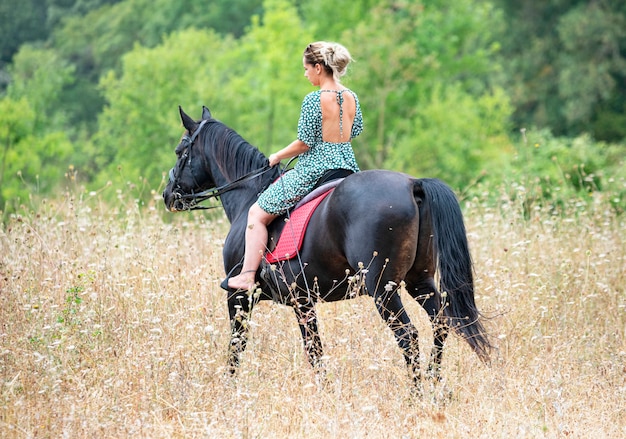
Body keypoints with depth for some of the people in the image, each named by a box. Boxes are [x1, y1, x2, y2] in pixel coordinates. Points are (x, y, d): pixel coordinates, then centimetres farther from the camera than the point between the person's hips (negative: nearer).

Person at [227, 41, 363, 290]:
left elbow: (304, 143, -14)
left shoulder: (314, 99, -16)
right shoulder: (351, 97, 5)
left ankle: (247, 276, -3)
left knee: (257, 214, 3)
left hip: (314, 169, -7)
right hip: (348, 165, 7)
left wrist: (277, 157, 1)